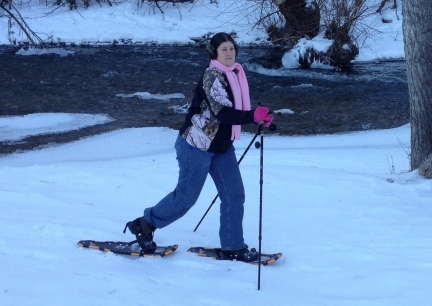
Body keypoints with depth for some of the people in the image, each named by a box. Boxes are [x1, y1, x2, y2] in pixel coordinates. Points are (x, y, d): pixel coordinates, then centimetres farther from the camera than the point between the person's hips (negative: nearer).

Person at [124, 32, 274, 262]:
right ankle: (145, 224, 20)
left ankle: (233, 247, 12)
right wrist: (253, 116, -41)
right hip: (197, 145, -8)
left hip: (222, 147, 8)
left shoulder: (235, 74, 7)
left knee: (234, 194, 4)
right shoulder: (212, 76, -19)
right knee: (186, 196, 0)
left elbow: (235, 110, 17)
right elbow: (222, 112, -30)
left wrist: (260, 117, 0)